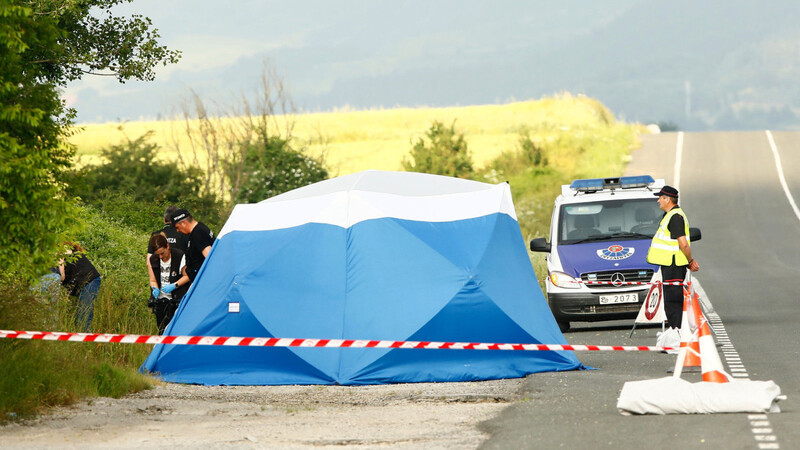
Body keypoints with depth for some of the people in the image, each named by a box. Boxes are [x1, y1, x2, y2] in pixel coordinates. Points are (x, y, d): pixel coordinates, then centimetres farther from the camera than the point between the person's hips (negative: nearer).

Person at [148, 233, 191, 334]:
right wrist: (155, 289, -15)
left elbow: (187, 276, -3)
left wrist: (174, 285, -18)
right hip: (161, 299, 4)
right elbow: (153, 280, 9)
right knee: (162, 329, 2)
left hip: (177, 299, -4)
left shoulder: (180, 256, -11)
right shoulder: (153, 260, 1)